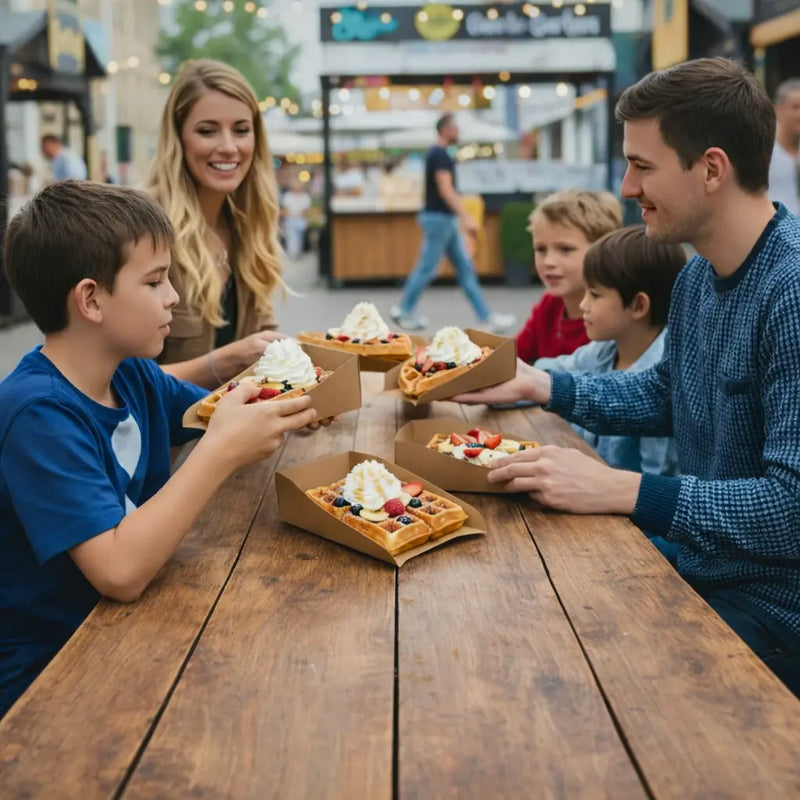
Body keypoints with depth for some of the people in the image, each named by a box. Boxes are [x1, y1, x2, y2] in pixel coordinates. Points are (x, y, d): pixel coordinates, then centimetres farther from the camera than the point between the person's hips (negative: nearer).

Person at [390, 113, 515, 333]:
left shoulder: (438, 154, 15)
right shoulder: (439, 154, -15)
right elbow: (445, 190, -24)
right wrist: (466, 218, -29)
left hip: (446, 220, 10)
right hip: (438, 218, -10)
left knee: (465, 269, 6)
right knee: (427, 268, -1)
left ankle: (486, 318, 6)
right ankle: (403, 311, 12)